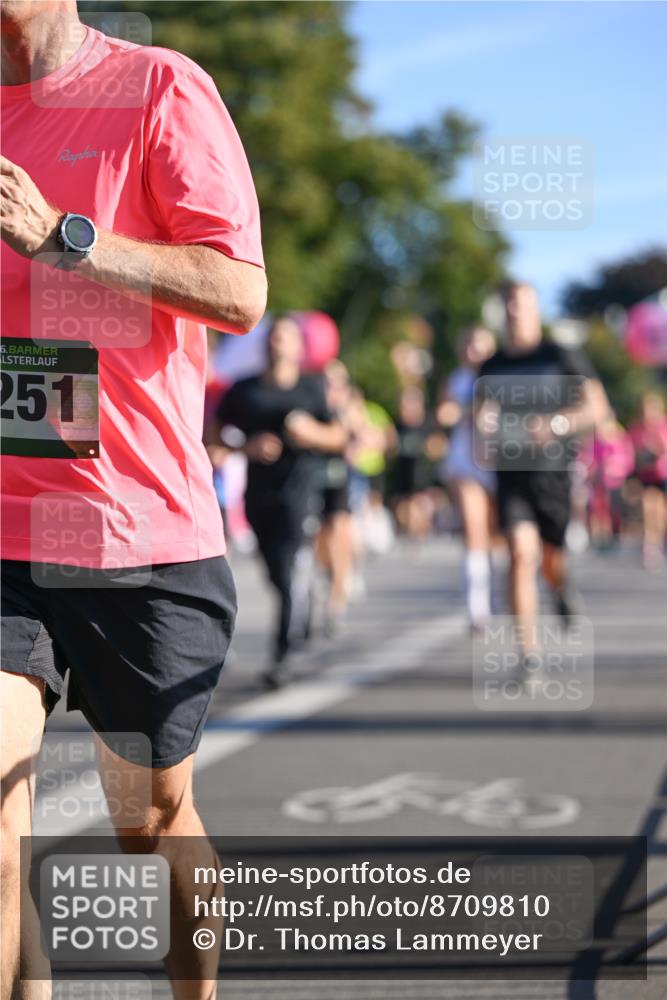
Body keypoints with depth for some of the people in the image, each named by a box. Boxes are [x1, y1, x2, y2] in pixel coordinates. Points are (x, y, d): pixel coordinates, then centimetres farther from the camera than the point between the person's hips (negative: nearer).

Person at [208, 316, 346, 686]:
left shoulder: (313, 388, 6)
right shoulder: (243, 390, 8)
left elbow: (338, 438, 9)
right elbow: (214, 436, 9)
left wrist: (311, 431, -11)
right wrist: (248, 447, -8)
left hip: (299, 491, -3)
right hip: (258, 492, 3)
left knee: (292, 574, -13)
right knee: (277, 574, 8)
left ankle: (281, 655, -13)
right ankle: (302, 626, 34)